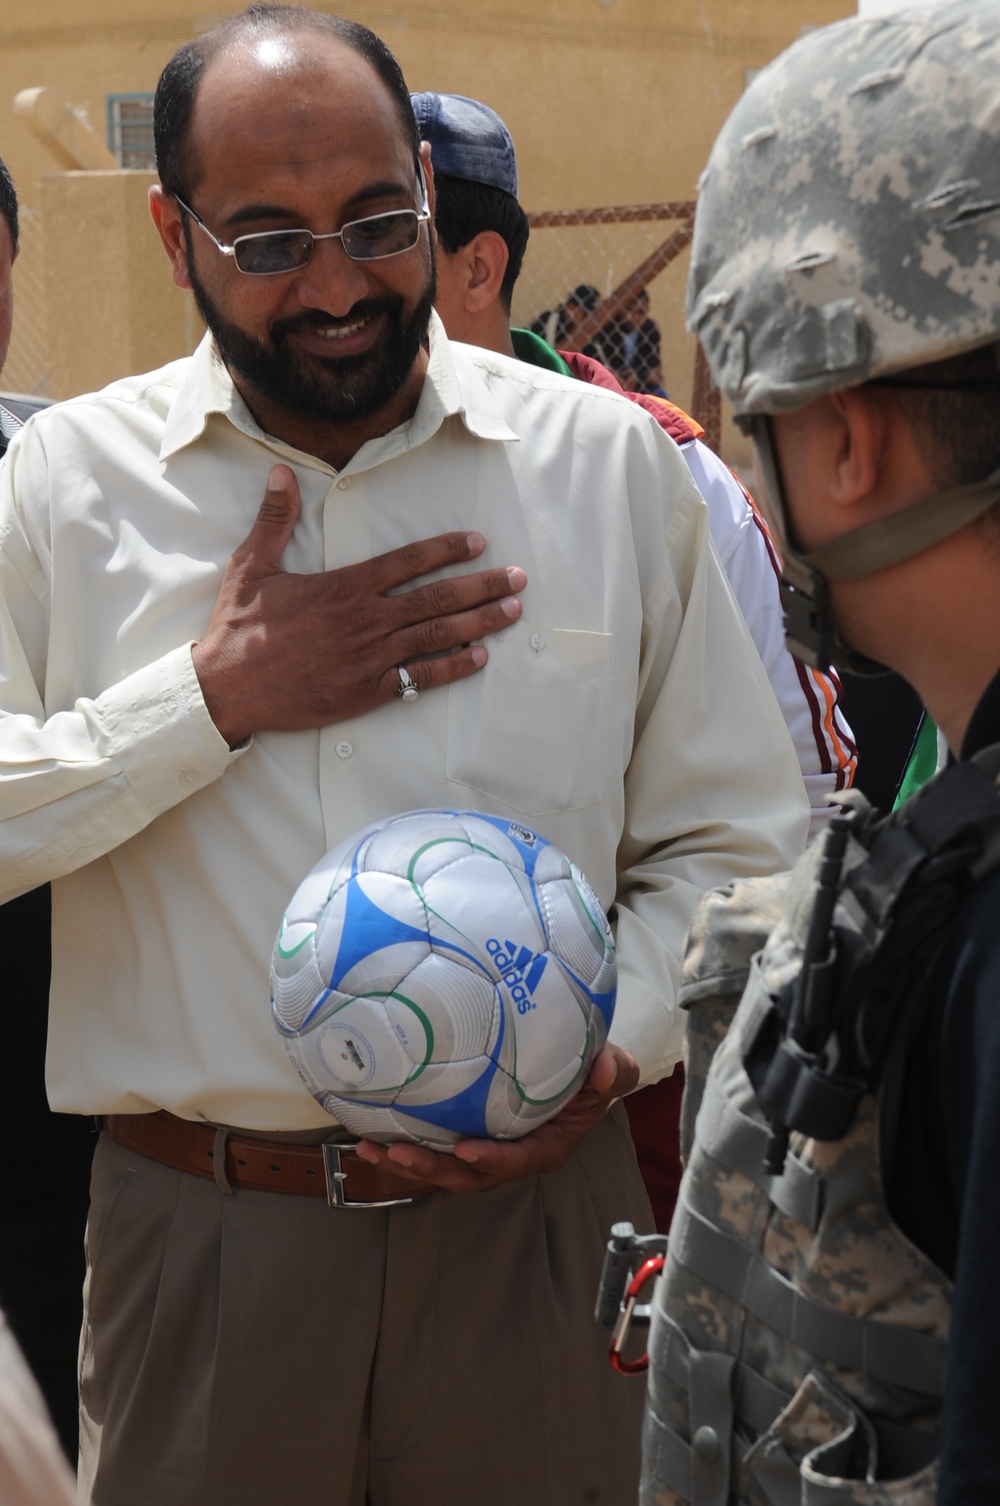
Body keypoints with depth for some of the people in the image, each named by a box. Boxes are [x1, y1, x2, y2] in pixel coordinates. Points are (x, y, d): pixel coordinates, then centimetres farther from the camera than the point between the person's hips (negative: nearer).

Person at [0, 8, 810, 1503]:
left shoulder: (610, 464, 3)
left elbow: (732, 843, 5)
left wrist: (615, 1044, -11)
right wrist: (218, 698, -12)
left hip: (529, 1219, 1)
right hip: (198, 1229, 0)